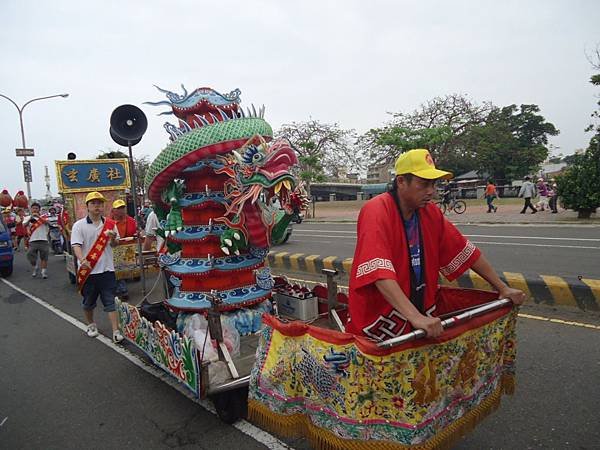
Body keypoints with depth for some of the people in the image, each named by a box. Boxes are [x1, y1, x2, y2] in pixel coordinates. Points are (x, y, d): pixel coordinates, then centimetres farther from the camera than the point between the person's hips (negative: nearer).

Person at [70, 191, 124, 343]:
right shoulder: (79, 225, -5)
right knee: (88, 302, 16)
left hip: (106, 269, 1)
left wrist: (113, 238, -11)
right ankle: (91, 325, 38)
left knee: (110, 302, 2)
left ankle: (116, 331, 4)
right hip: (88, 271, -1)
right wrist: (82, 260, -33)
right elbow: (76, 245, -14)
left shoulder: (110, 224, 4)